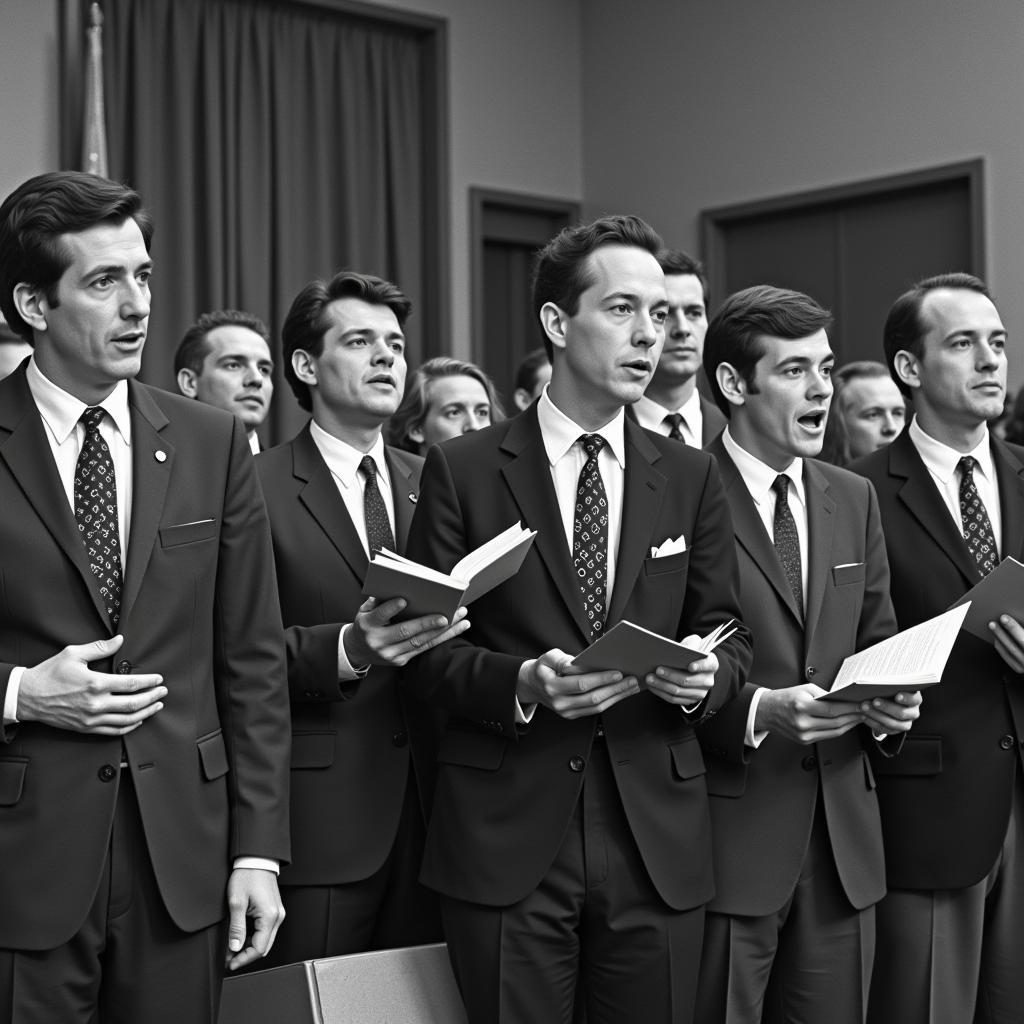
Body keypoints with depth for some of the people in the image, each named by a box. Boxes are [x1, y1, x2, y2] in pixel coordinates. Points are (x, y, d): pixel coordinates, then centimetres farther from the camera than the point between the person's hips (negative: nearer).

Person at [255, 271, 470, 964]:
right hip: (317, 818, -4)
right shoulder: (256, 489, -3)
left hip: (428, 804, 4)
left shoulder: (432, 483, 14)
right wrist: (344, 649, -26)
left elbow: (457, 635, 14)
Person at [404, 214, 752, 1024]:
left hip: (659, 837, 3)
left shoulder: (692, 478, 8)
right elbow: (426, 647, -2)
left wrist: (705, 675, -13)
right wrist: (521, 682, -19)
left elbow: (726, 633, 10)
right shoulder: (463, 470, -1)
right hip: (506, 836, -2)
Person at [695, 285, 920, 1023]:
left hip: (844, 837, 6)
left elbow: (877, 643, 17)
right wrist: (757, 711, -22)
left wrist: (890, 700, -4)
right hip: (728, 830, -5)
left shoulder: (855, 499, 12)